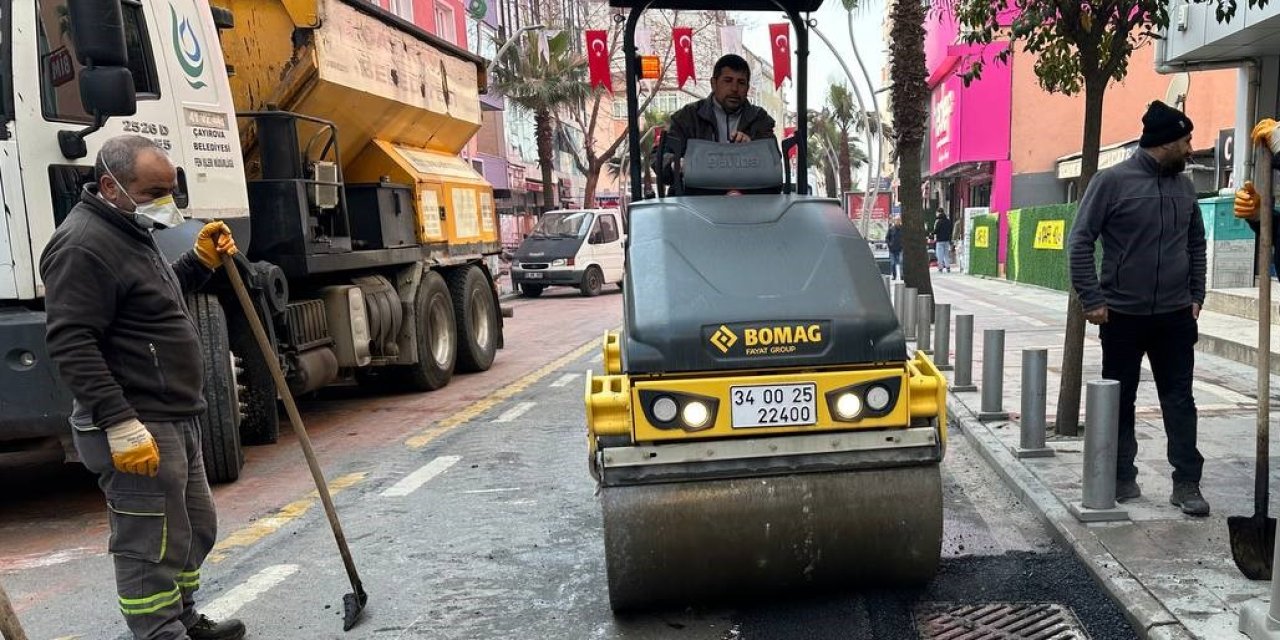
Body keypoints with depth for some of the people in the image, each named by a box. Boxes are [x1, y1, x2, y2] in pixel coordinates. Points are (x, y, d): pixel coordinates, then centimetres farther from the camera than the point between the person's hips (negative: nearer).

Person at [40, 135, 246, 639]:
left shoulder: (129, 231, 16)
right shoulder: (83, 245, -17)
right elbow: (71, 344, -23)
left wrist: (201, 261, 14)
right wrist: (121, 425, -27)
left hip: (176, 420, 11)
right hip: (136, 430, -11)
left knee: (196, 530, 20)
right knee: (151, 549, -4)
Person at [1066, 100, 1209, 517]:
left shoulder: (1184, 186, 8)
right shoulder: (1113, 181, -8)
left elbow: (1196, 244, 18)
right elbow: (1080, 241, -9)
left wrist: (1196, 296, 10)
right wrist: (1092, 300, -13)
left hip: (1175, 315, 4)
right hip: (1122, 314, -4)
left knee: (1179, 399, 4)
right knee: (1119, 400, 8)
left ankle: (1187, 483, 11)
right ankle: (1122, 478, 21)